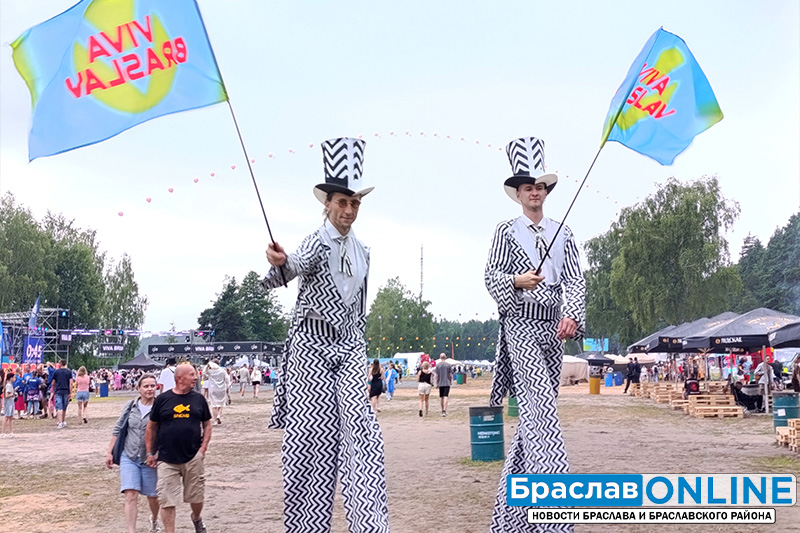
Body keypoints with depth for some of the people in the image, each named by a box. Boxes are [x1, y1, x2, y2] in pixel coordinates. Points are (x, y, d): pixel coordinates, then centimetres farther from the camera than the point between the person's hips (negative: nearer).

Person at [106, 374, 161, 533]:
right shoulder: (130, 406, 1)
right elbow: (117, 429, 8)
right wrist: (109, 452, 7)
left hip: (150, 459, -1)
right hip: (129, 457, 1)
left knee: (153, 496, 13)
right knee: (131, 496, -11)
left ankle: (154, 520, 44)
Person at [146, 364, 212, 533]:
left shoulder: (198, 398, 4)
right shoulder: (162, 399, -2)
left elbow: (207, 424, 11)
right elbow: (151, 427, 6)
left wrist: (203, 448, 0)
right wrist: (150, 453, 4)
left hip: (193, 458, 2)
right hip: (167, 460, -2)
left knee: (197, 496, 11)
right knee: (167, 501, -2)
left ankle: (197, 518, 42)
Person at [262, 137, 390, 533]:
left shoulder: (362, 250, 12)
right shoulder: (317, 241, -7)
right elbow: (300, 264, -32)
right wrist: (281, 263, -55)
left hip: (349, 349, 5)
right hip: (311, 348, -5)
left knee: (361, 430, -6)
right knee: (311, 433, -2)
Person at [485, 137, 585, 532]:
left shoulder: (562, 234, 14)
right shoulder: (507, 231, 4)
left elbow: (575, 281, 5)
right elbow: (491, 276, -1)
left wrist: (572, 315, -12)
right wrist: (517, 281, -22)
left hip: (553, 329, 5)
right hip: (521, 327, -5)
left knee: (534, 414, 8)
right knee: (541, 410, -16)